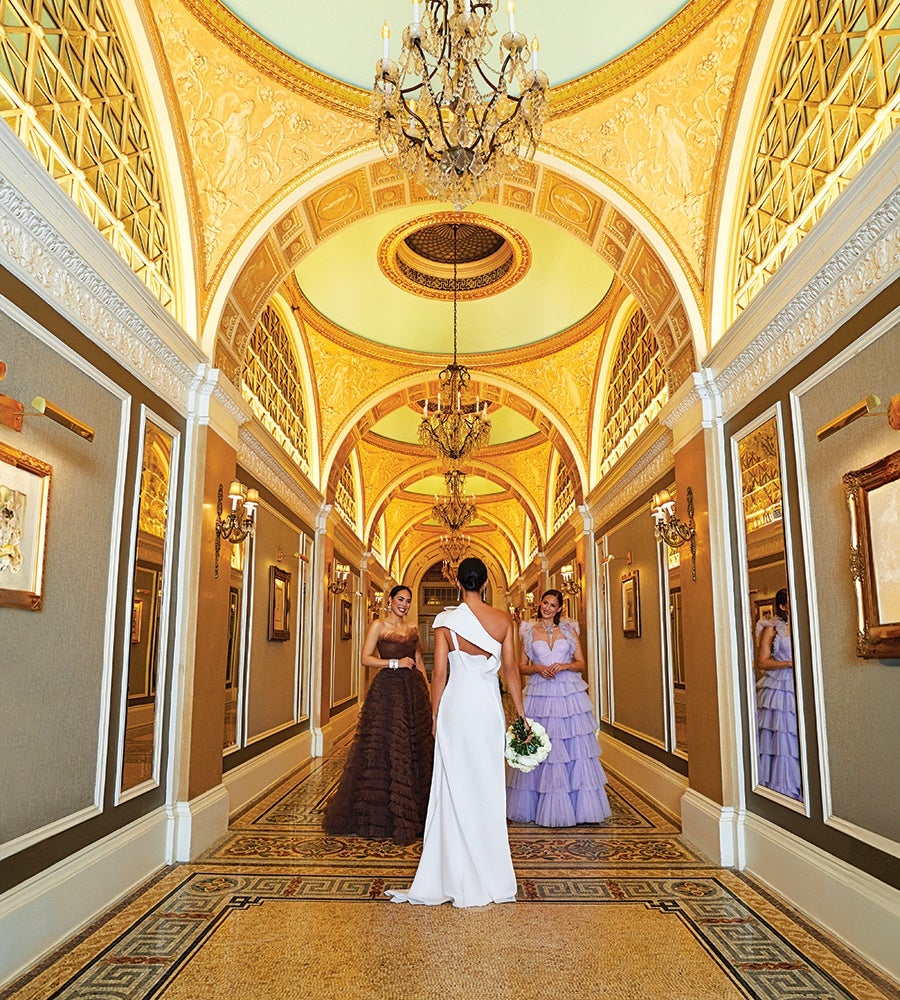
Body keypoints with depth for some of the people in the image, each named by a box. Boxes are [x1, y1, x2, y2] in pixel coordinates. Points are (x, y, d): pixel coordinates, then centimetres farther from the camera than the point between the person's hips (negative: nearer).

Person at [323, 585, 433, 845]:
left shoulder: (412, 629, 14)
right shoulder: (379, 626, -1)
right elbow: (365, 658, -8)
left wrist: (428, 690, 10)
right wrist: (395, 663, -15)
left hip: (413, 692, 5)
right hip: (387, 690, -5)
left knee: (414, 748, 7)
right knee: (384, 748, -3)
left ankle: (411, 812, 19)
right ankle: (381, 811, 7)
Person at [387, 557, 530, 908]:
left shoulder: (446, 620, -6)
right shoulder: (503, 619, -1)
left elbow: (438, 673, -5)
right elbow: (510, 669, 1)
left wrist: (435, 716, 5)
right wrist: (521, 714, 9)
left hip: (455, 706, -2)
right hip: (489, 707, 2)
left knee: (456, 789, 7)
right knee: (488, 788, 12)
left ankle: (457, 876, 15)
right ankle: (490, 876, 23)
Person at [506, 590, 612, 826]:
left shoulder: (568, 630, 7)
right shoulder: (529, 631, 7)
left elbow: (581, 663, 6)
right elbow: (522, 666, 8)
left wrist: (564, 666, -11)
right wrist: (538, 669, -11)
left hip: (568, 693, 1)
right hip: (540, 694, 0)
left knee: (574, 749, 0)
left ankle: (577, 805, 10)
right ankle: (537, 806, 9)